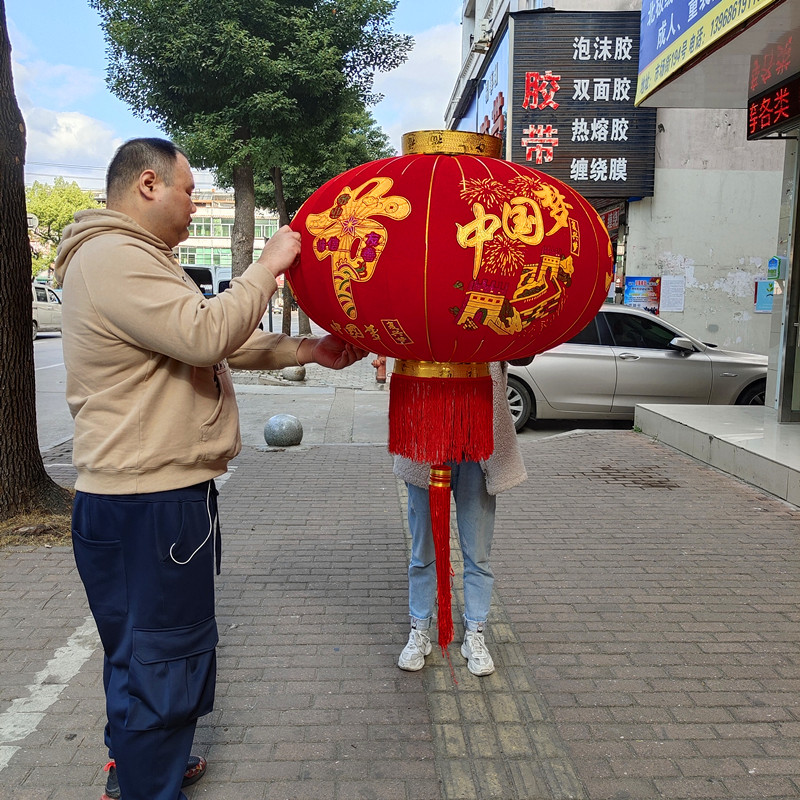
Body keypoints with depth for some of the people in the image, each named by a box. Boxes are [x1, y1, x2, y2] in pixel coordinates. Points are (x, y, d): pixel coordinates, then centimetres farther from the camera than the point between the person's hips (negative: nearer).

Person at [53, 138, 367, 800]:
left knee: (144, 650, 25)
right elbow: (205, 334, -28)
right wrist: (269, 268, -15)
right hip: (149, 505, -12)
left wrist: (310, 350, 10)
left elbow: (225, 343, 18)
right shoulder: (114, 259, -17)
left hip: (158, 493, 12)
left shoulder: (137, 260, 19)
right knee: (161, 659, 2)